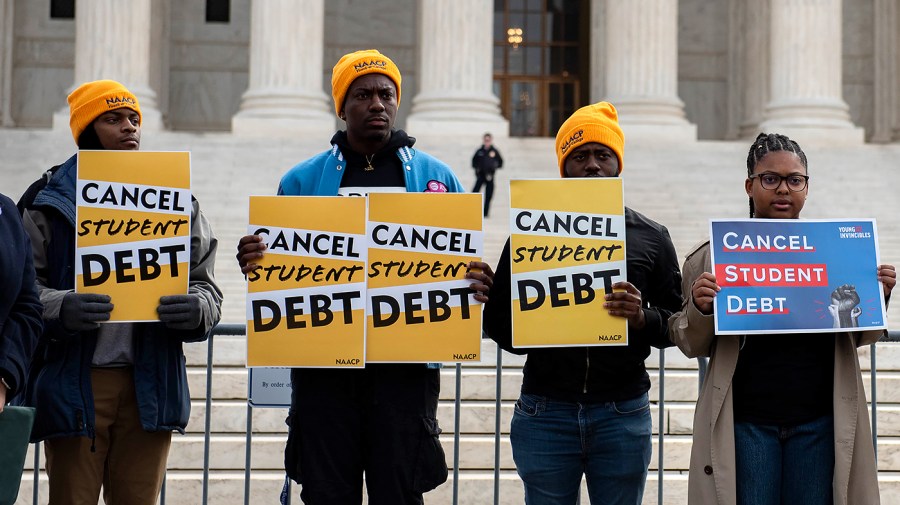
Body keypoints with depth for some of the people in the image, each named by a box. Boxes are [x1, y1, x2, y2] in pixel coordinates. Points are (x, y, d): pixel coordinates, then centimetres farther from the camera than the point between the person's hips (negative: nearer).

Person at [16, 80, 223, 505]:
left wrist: (197, 308, -13)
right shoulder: (49, 202, 5)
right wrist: (60, 309, -23)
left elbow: (204, 282, 11)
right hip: (74, 383, -2)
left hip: (151, 385, 3)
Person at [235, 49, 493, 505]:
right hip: (323, 364, 1)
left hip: (405, 366, 0)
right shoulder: (303, 180, 10)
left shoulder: (436, 177, 10)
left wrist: (475, 285, -12)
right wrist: (253, 264, -12)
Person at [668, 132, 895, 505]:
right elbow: (692, 345, 6)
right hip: (744, 420, -2)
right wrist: (700, 308, -15)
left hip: (819, 421, 2)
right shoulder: (714, 252, 1)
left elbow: (857, 337, 18)